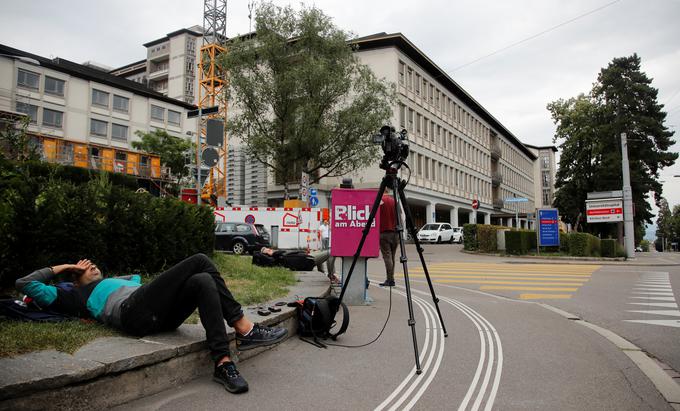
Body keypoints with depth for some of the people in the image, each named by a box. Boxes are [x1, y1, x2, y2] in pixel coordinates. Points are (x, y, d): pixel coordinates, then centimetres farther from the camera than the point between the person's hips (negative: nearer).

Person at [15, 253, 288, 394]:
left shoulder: (112, 282, 43)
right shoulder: (77, 295, 26)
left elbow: (137, 277, 59)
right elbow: (25, 283, 23)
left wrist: (108, 278, 47)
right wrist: (61, 267, 32)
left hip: (163, 315, 7)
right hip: (135, 311, -7)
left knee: (203, 281, -24)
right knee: (199, 261, -22)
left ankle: (223, 364, -27)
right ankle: (244, 328, -26)